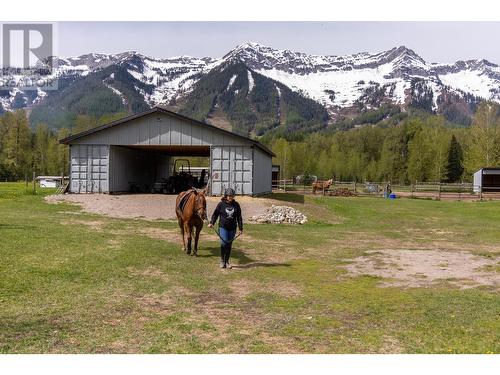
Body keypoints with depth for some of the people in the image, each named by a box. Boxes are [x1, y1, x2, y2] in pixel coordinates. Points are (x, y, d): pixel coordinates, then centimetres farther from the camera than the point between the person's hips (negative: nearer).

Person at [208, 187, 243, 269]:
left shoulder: (236, 205, 4)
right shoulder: (221, 204, -3)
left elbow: (239, 217, 9)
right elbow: (215, 214, 2)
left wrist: (240, 228, 8)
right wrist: (211, 223, -12)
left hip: (232, 228, 3)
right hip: (223, 227, -3)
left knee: (229, 245, 9)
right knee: (224, 243, -13)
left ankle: (227, 261, 21)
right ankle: (222, 260, 6)